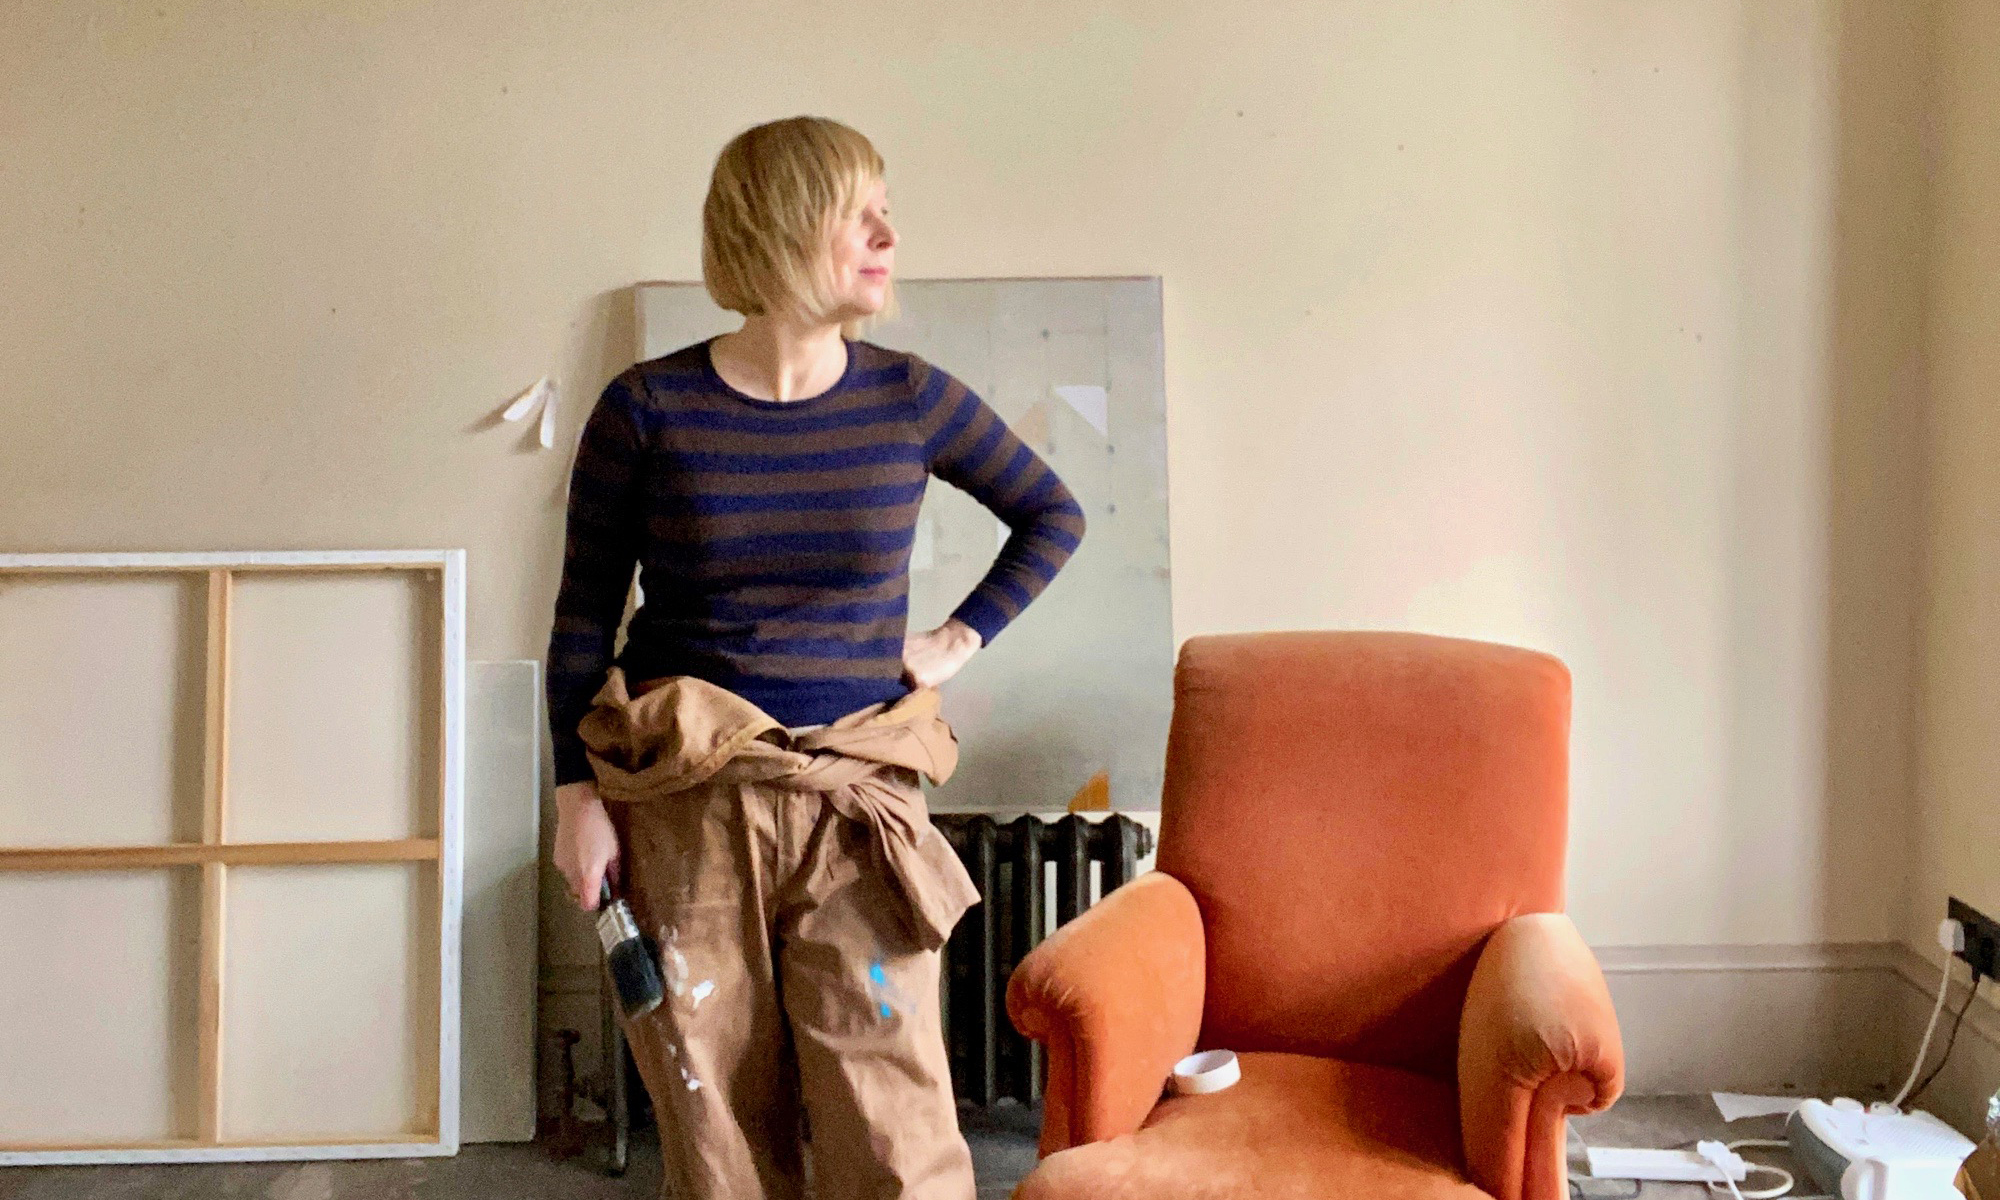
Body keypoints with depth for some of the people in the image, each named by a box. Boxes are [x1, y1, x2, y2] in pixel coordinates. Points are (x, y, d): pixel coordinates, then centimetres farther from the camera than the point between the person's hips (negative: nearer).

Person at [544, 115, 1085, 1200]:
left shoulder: (911, 399, 1)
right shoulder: (647, 408, -3)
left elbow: (1053, 516, 17)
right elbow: (583, 615, 3)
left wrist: (963, 636, 6)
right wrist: (577, 796, -1)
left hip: (857, 806, 1)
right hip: (684, 812, -1)